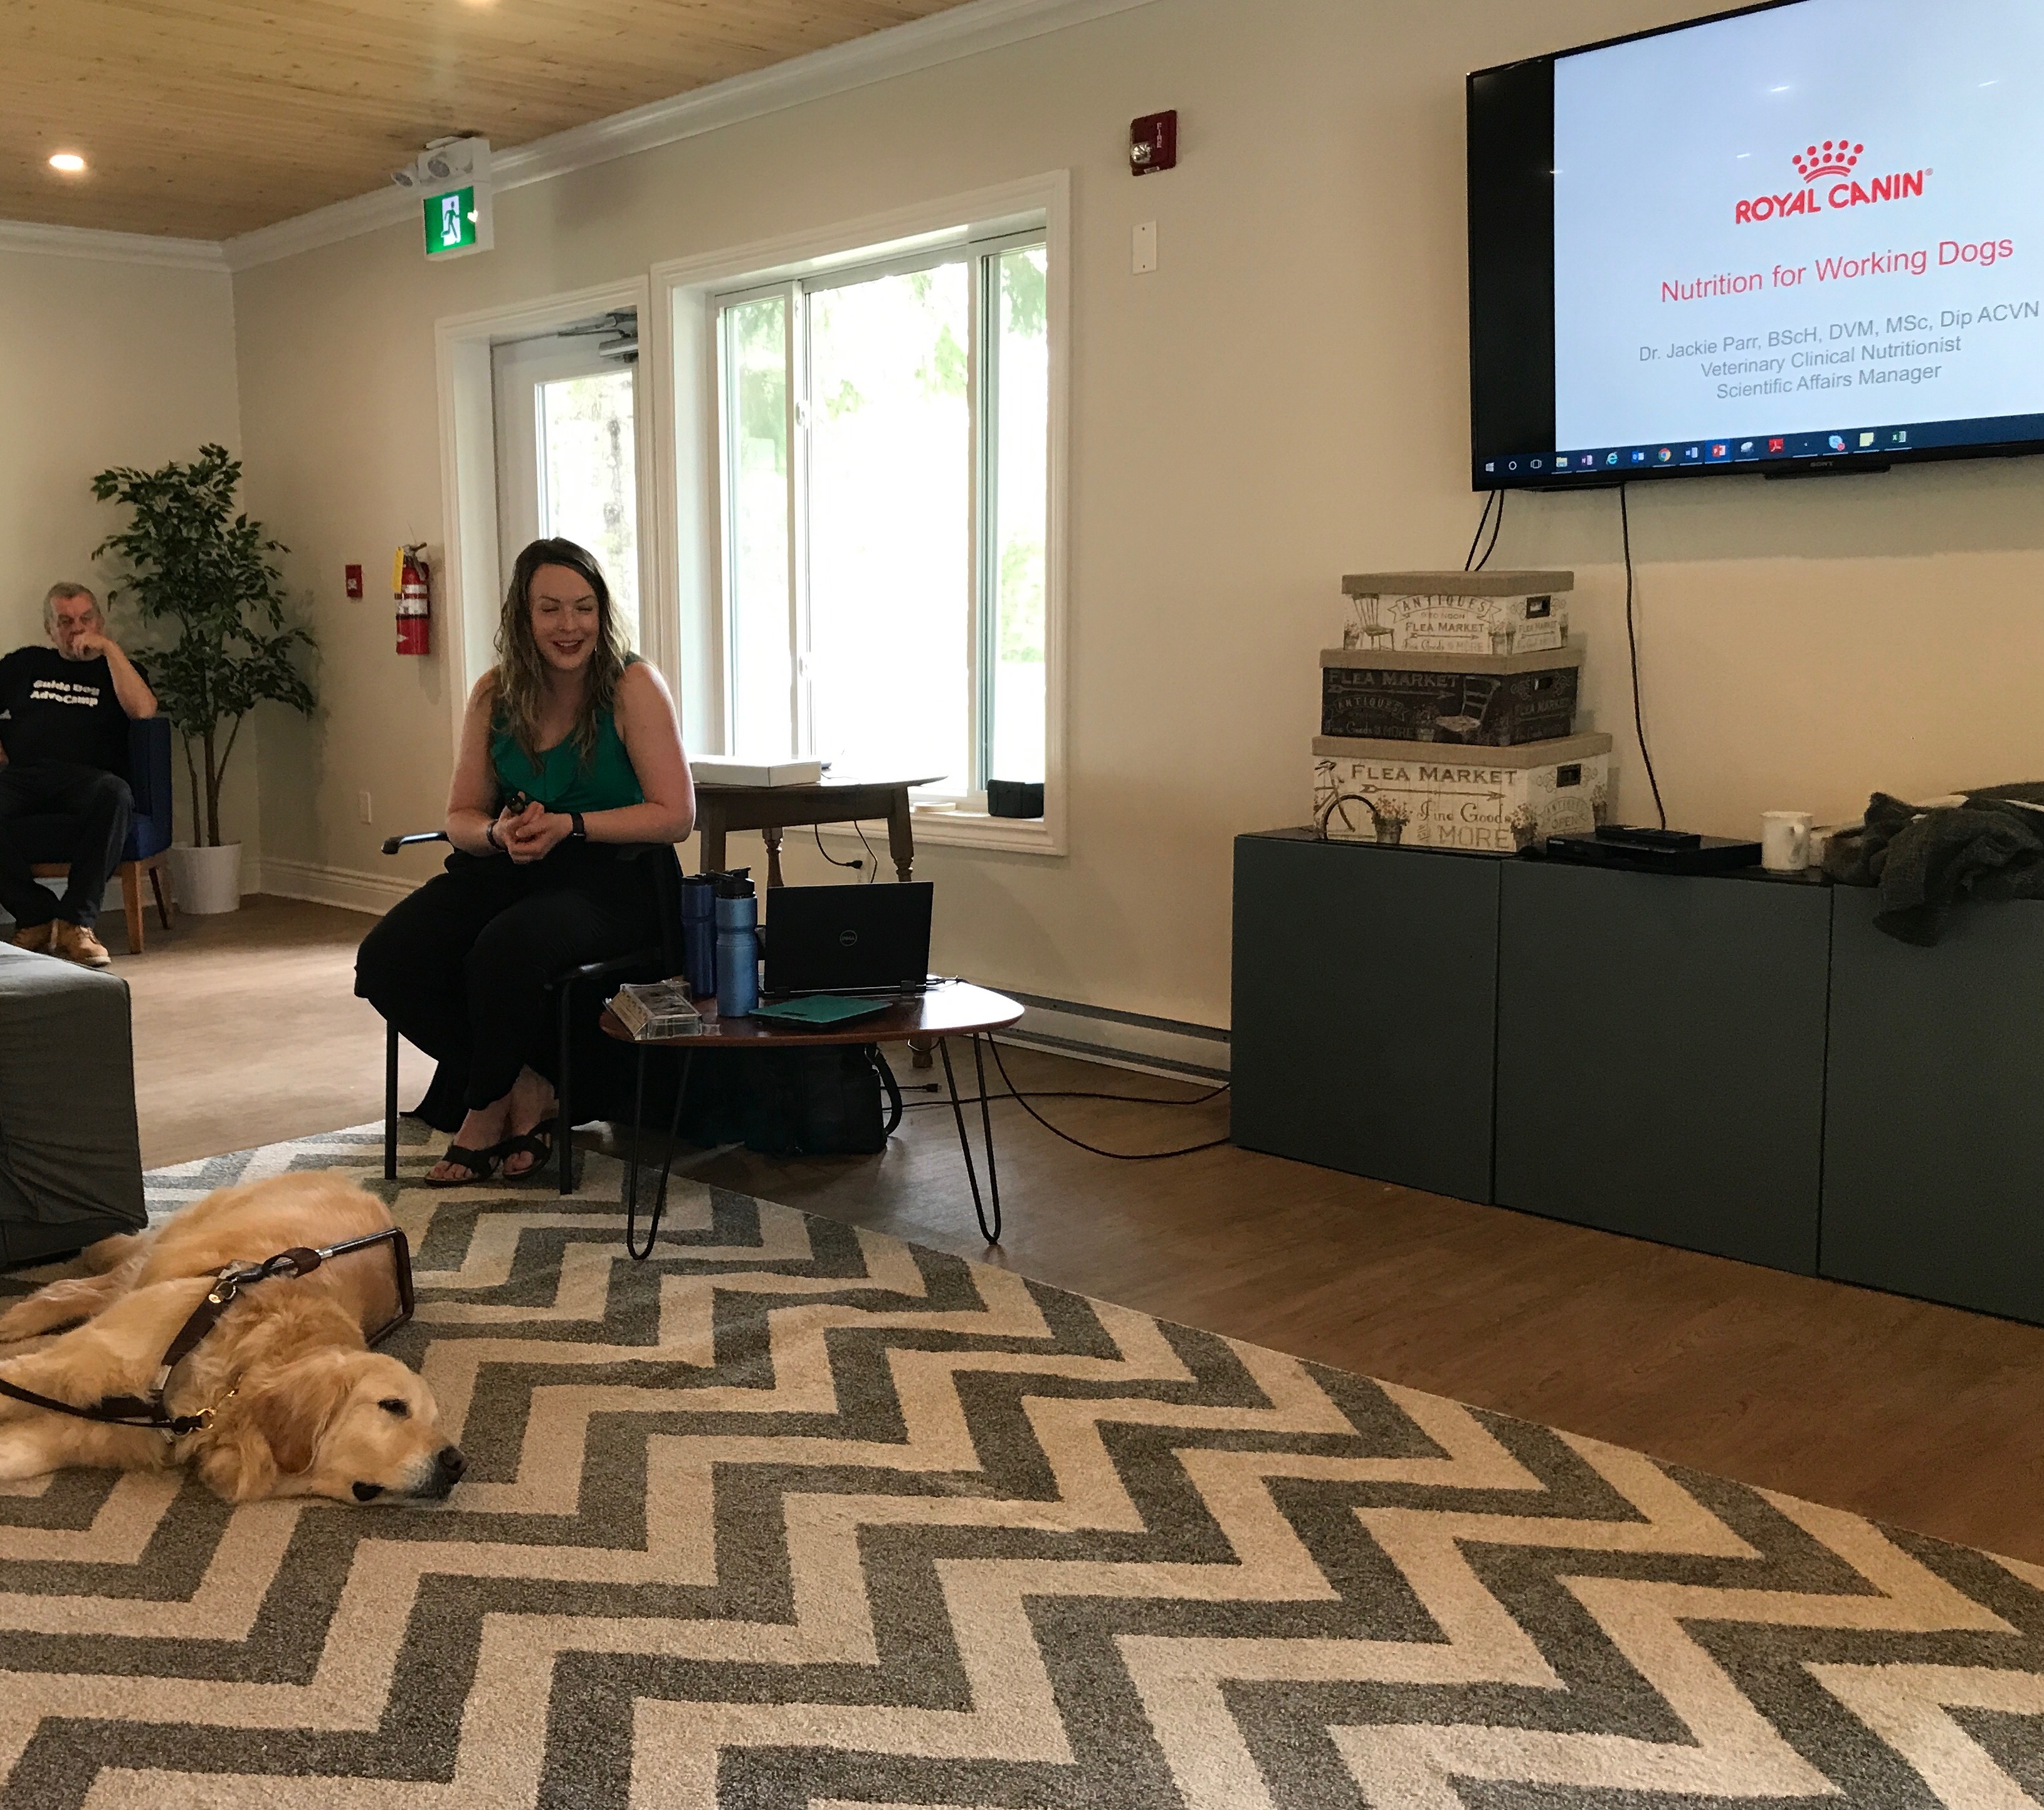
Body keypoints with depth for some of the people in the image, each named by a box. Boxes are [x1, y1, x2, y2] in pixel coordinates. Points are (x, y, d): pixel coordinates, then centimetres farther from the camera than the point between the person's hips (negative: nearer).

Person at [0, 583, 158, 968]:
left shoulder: (116, 669, 24)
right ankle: (35, 916, -24)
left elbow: (144, 710, 1)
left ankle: (76, 922, -35)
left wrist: (109, 648, 3)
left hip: (87, 777, -2)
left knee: (115, 793, -39)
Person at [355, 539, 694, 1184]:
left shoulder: (633, 687, -8)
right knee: (385, 961, -17)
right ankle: (525, 1092, -3)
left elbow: (675, 814, -12)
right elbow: (461, 816, 11)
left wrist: (568, 826, -20)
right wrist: (500, 833, -13)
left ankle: (485, 1111, -5)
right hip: (509, 870, 6)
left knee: (503, 952, -34)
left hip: (610, 877, -5)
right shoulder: (495, 694, 5)